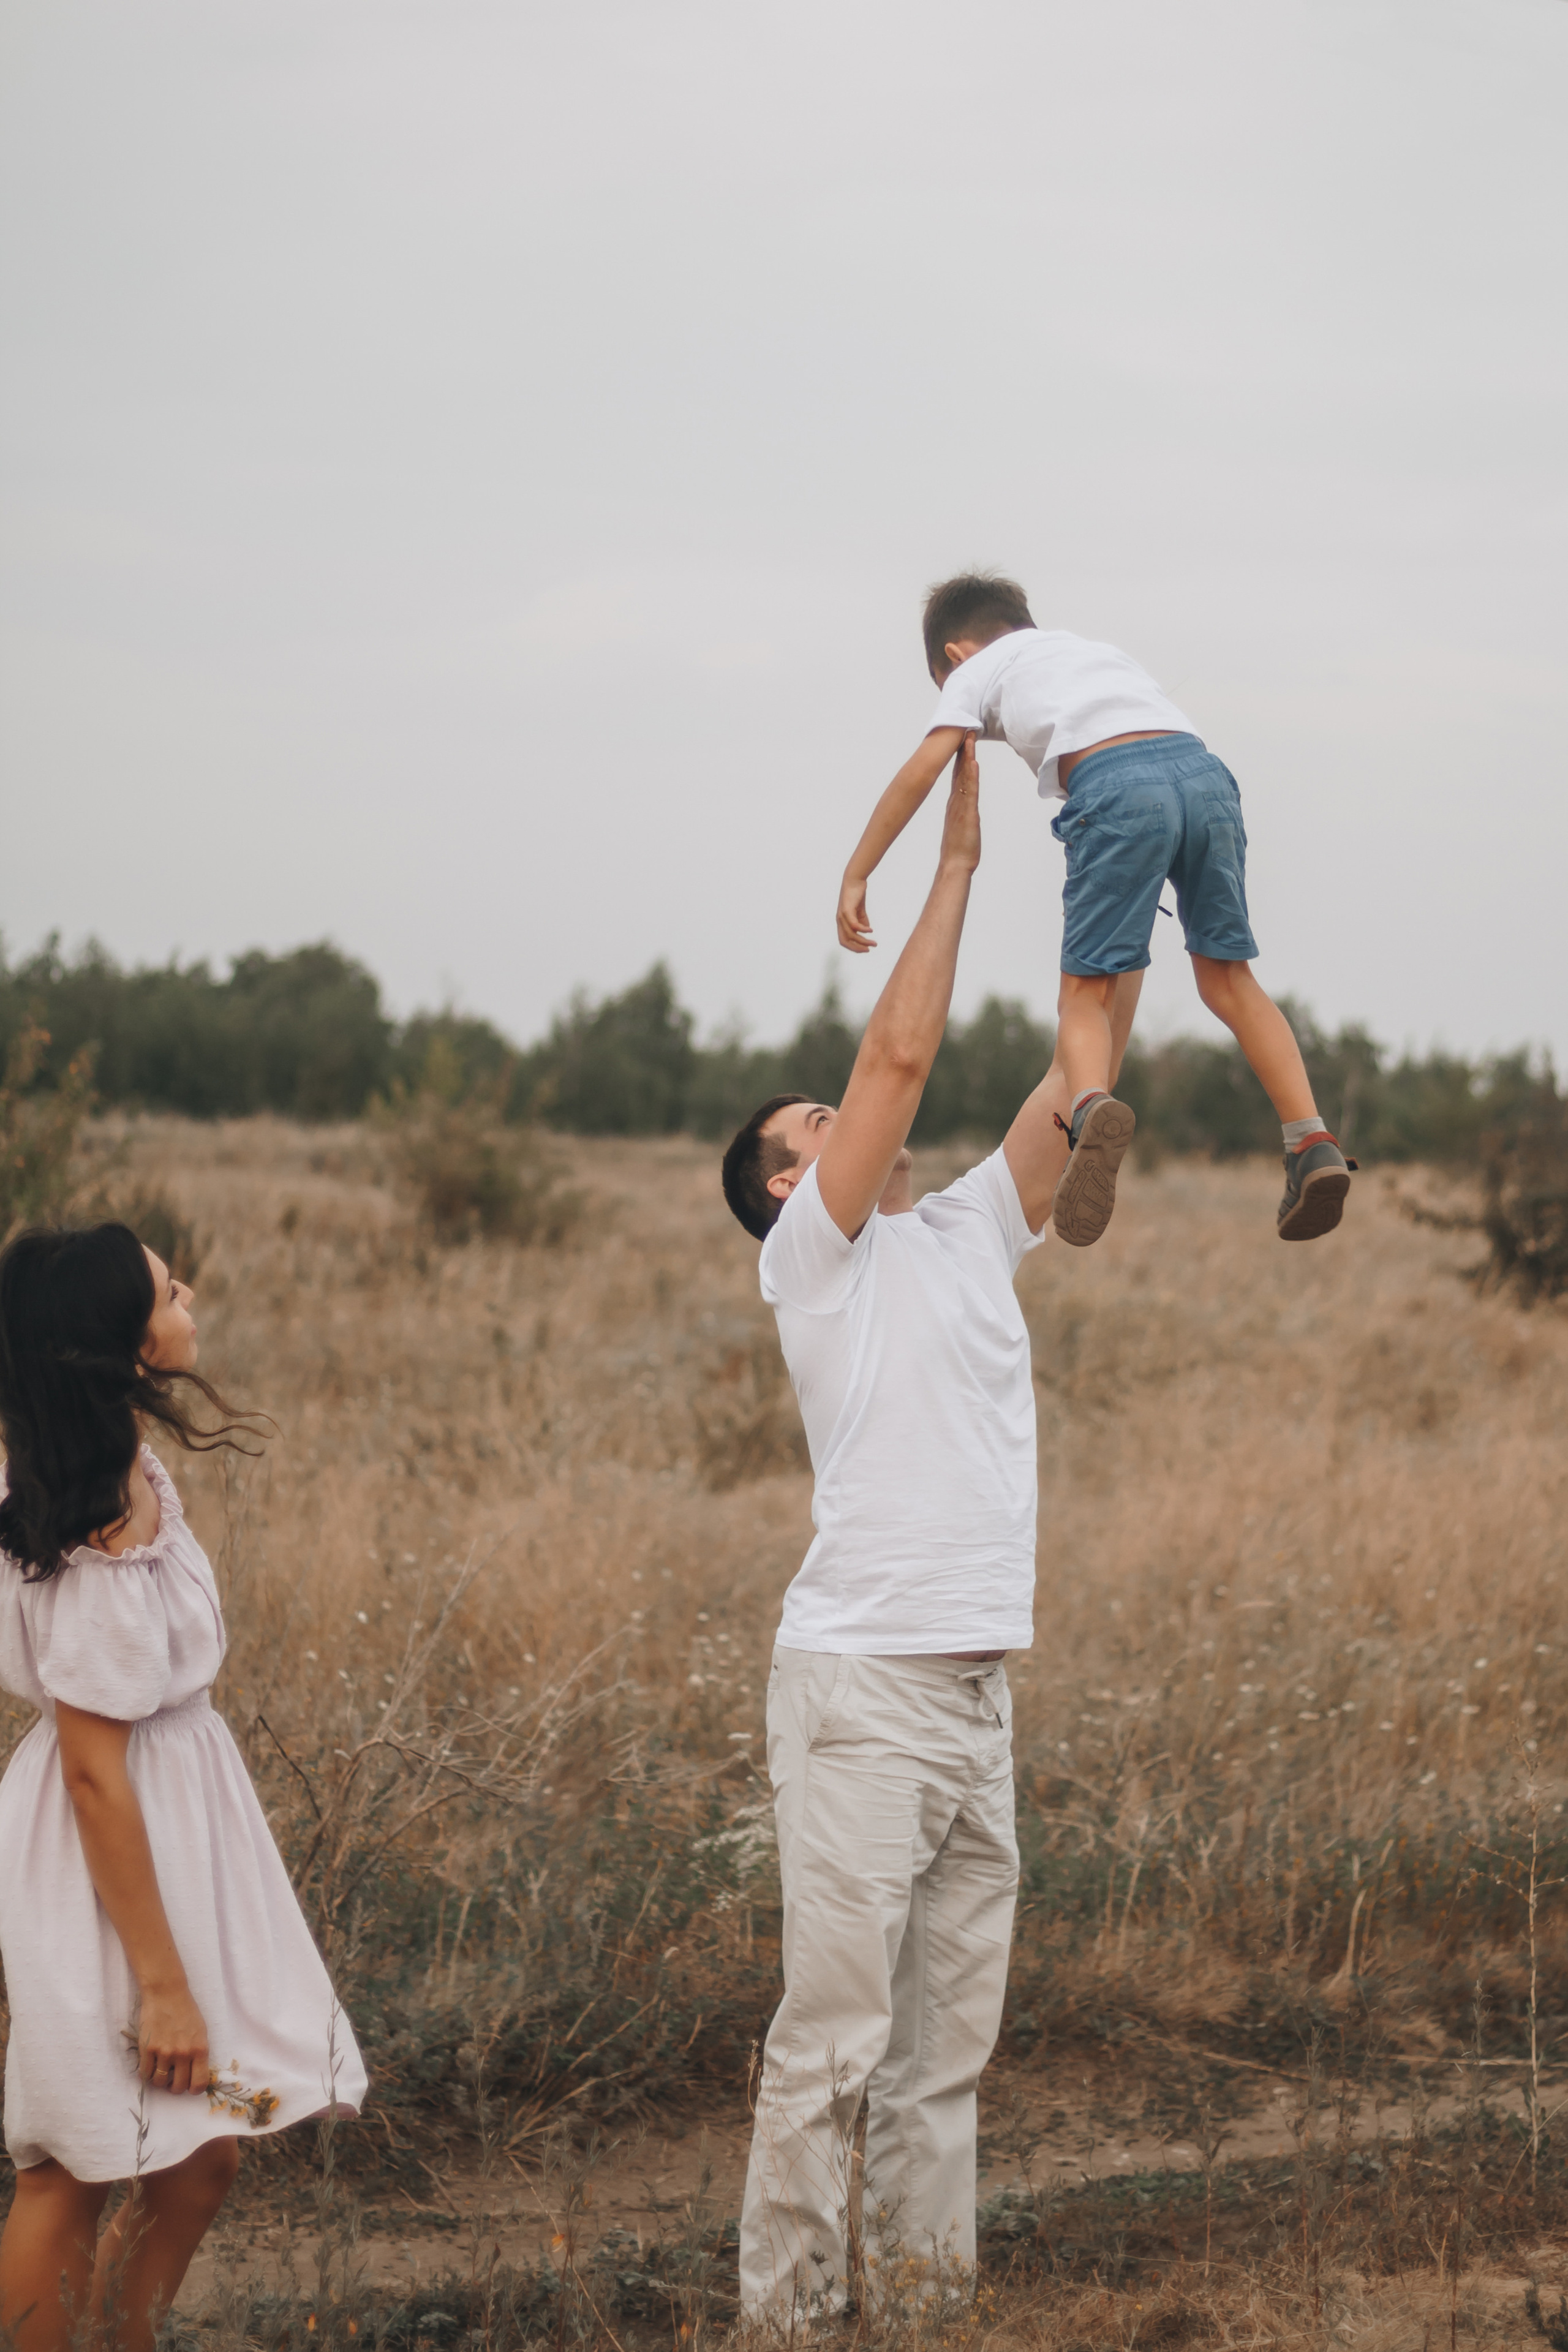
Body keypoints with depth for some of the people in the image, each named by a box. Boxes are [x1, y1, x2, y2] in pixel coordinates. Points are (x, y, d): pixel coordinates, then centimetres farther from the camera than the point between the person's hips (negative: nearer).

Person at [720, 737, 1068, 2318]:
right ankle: (786, 2311, -1)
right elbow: (900, 1052, -9)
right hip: (861, 1690, -7)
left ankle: (926, 2296, 16)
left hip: (977, 1695, 7)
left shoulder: (972, 1231, 18)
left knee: (947, 2046, 10)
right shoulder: (813, 1256, -1)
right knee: (832, 2039, -6)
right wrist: (957, 854, -4)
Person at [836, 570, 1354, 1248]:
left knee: (1087, 988, -1)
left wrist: (856, 876, 16)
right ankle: (1312, 1145, 3)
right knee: (1226, 976, 14)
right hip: (1201, 766, 5)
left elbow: (922, 769, 13)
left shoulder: (977, 671, 25)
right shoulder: (1092, 650, 41)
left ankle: (1091, 1109, -33)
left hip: (1115, 785, -5)